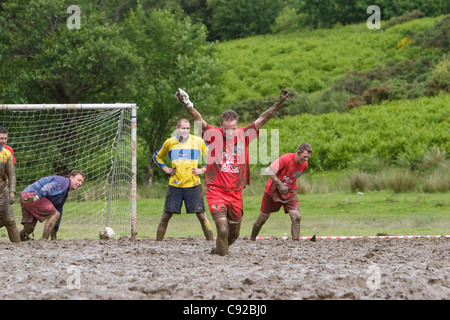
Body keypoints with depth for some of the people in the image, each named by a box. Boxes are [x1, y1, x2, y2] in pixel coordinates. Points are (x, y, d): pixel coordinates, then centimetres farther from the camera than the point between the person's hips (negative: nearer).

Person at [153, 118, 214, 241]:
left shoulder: (198, 141, 1)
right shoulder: (169, 142, 6)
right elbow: (157, 156, 23)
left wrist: (203, 169, 1)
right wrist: (165, 169, 9)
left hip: (193, 184, -1)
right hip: (175, 184, 1)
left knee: (201, 215, -4)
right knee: (166, 216, 2)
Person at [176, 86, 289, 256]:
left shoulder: (243, 135, 1)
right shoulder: (213, 134, -6)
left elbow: (262, 119, 0)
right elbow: (199, 120, -18)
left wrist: (279, 103, -8)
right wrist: (187, 105, -34)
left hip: (236, 193, 4)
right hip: (216, 190, -4)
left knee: (234, 233, 15)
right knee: (223, 229, -18)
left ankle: (218, 249, 42)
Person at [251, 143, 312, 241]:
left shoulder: (304, 164, -5)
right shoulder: (285, 159, -26)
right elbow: (269, 171, -28)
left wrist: (292, 188, 13)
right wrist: (280, 184, -31)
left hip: (290, 192, 4)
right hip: (273, 191, -4)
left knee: (296, 217, -18)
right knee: (263, 218, 10)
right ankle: (252, 239, 31)